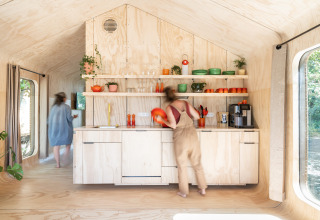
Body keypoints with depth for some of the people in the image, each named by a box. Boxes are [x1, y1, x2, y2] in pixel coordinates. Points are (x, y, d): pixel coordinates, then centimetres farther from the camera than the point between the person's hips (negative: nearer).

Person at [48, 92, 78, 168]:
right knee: (68, 143, 16)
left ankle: (58, 164, 7)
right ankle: (66, 157, -3)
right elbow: (69, 118, -11)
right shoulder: (66, 107, -5)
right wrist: (74, 117, 9)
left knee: (56, 146, 6)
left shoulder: (53, 107, 7)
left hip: (54, 129, 3)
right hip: (65, 128, -3)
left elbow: (49, 120, 9)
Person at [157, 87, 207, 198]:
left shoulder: (169, 108, -8)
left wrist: (162, 120, 0)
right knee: (197, 163, 16)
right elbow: (197, 116, 7)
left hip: (180, 136, -4)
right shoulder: (186, 103, 5)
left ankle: (183, 192, 22)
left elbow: (173, 125, -13)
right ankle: (202, 189, 26)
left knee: (182, 165, 10)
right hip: (192, 133, 4)